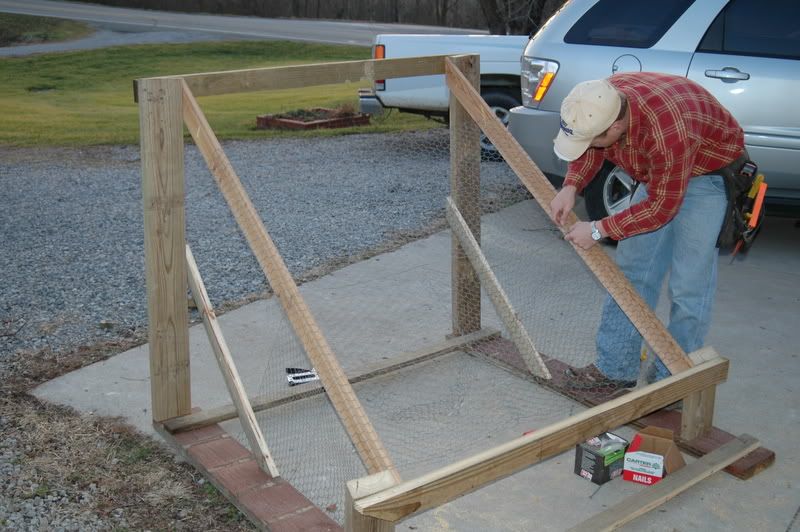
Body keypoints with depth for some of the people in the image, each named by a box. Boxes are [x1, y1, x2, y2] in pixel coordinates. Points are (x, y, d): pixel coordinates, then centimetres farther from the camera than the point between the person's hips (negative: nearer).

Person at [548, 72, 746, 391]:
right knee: (631, 271, 7)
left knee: (688, 287, -10)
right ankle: (615, 369, 16)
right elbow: (590, 149, 3)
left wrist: (598, 230, -23)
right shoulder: (600, 103, -20)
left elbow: (661, 207, -28)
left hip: (709, 174, -7)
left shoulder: (666, 130, -41)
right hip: (657, 175, 7)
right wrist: (570, 187, -13)